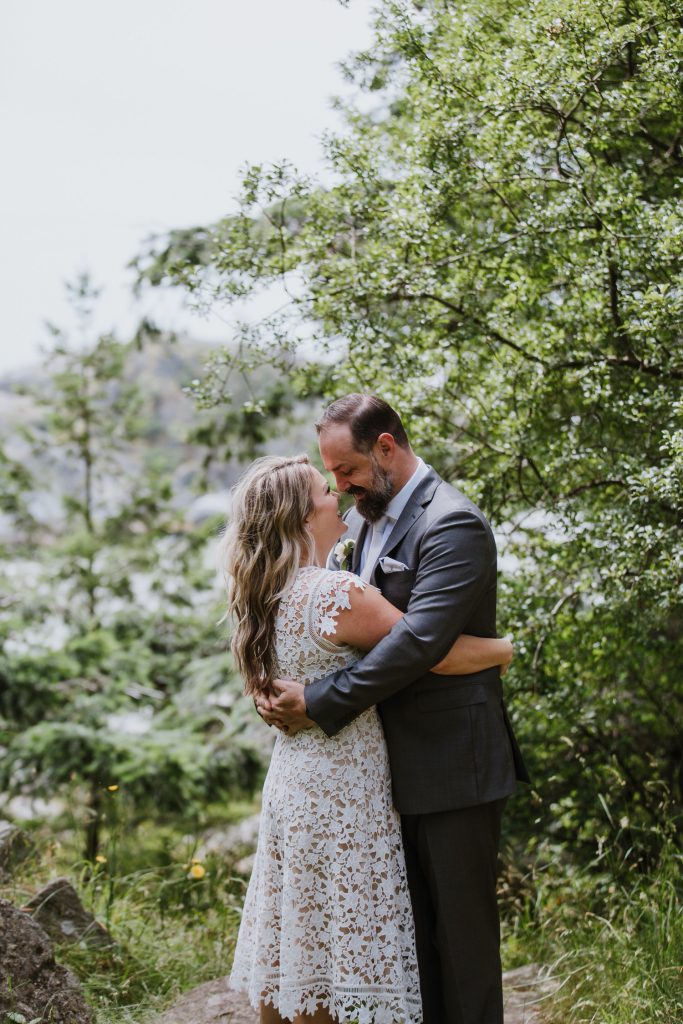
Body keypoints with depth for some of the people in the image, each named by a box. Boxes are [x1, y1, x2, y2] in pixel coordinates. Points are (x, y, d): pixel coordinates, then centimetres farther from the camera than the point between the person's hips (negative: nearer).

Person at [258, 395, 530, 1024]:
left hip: (452, 764, -8)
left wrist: (320, 704, -23)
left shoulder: (454, 524, -17)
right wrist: (288, 683, -3)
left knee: (460, 924, 3)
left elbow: (419, 640, -27)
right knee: (413, 924, 16)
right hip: (397, 765, 8)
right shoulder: (363, 518, 12)